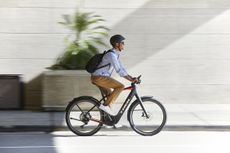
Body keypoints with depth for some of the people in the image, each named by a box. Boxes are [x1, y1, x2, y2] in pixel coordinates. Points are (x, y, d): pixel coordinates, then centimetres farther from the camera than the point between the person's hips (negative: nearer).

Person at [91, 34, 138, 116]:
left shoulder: (115, 55, 16)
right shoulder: (111, 55, -17)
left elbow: (121, 68, 18)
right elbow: (119, 70, -23)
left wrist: (131, 78, 9)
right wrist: (131, 79, -22)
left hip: (100, 77, 11)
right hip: (99, 77, -11)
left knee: (110, 95, 20)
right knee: (120, 86, -17)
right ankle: (105, 105, -16)